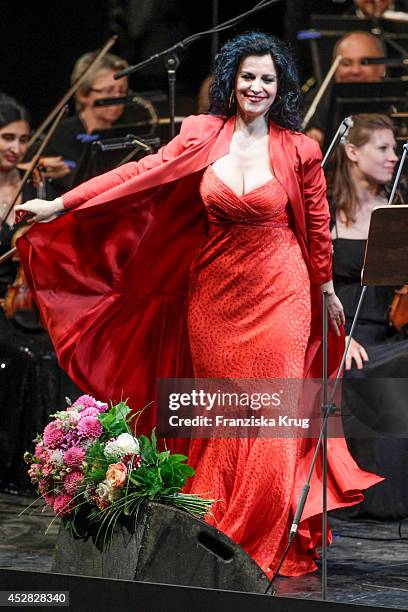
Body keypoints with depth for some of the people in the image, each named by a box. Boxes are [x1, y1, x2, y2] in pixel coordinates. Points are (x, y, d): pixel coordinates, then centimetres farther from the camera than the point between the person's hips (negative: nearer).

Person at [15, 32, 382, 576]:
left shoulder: (298, 150, -3)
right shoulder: (205, 134, 0)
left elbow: (317, 224, 9)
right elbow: (144, 173, -6)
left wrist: (326, 287, 18)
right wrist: (60, 206, -13)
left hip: (278, 295, -2)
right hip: (215, 293, 2)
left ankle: (268, 540, 7)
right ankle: (219, 533, 13)